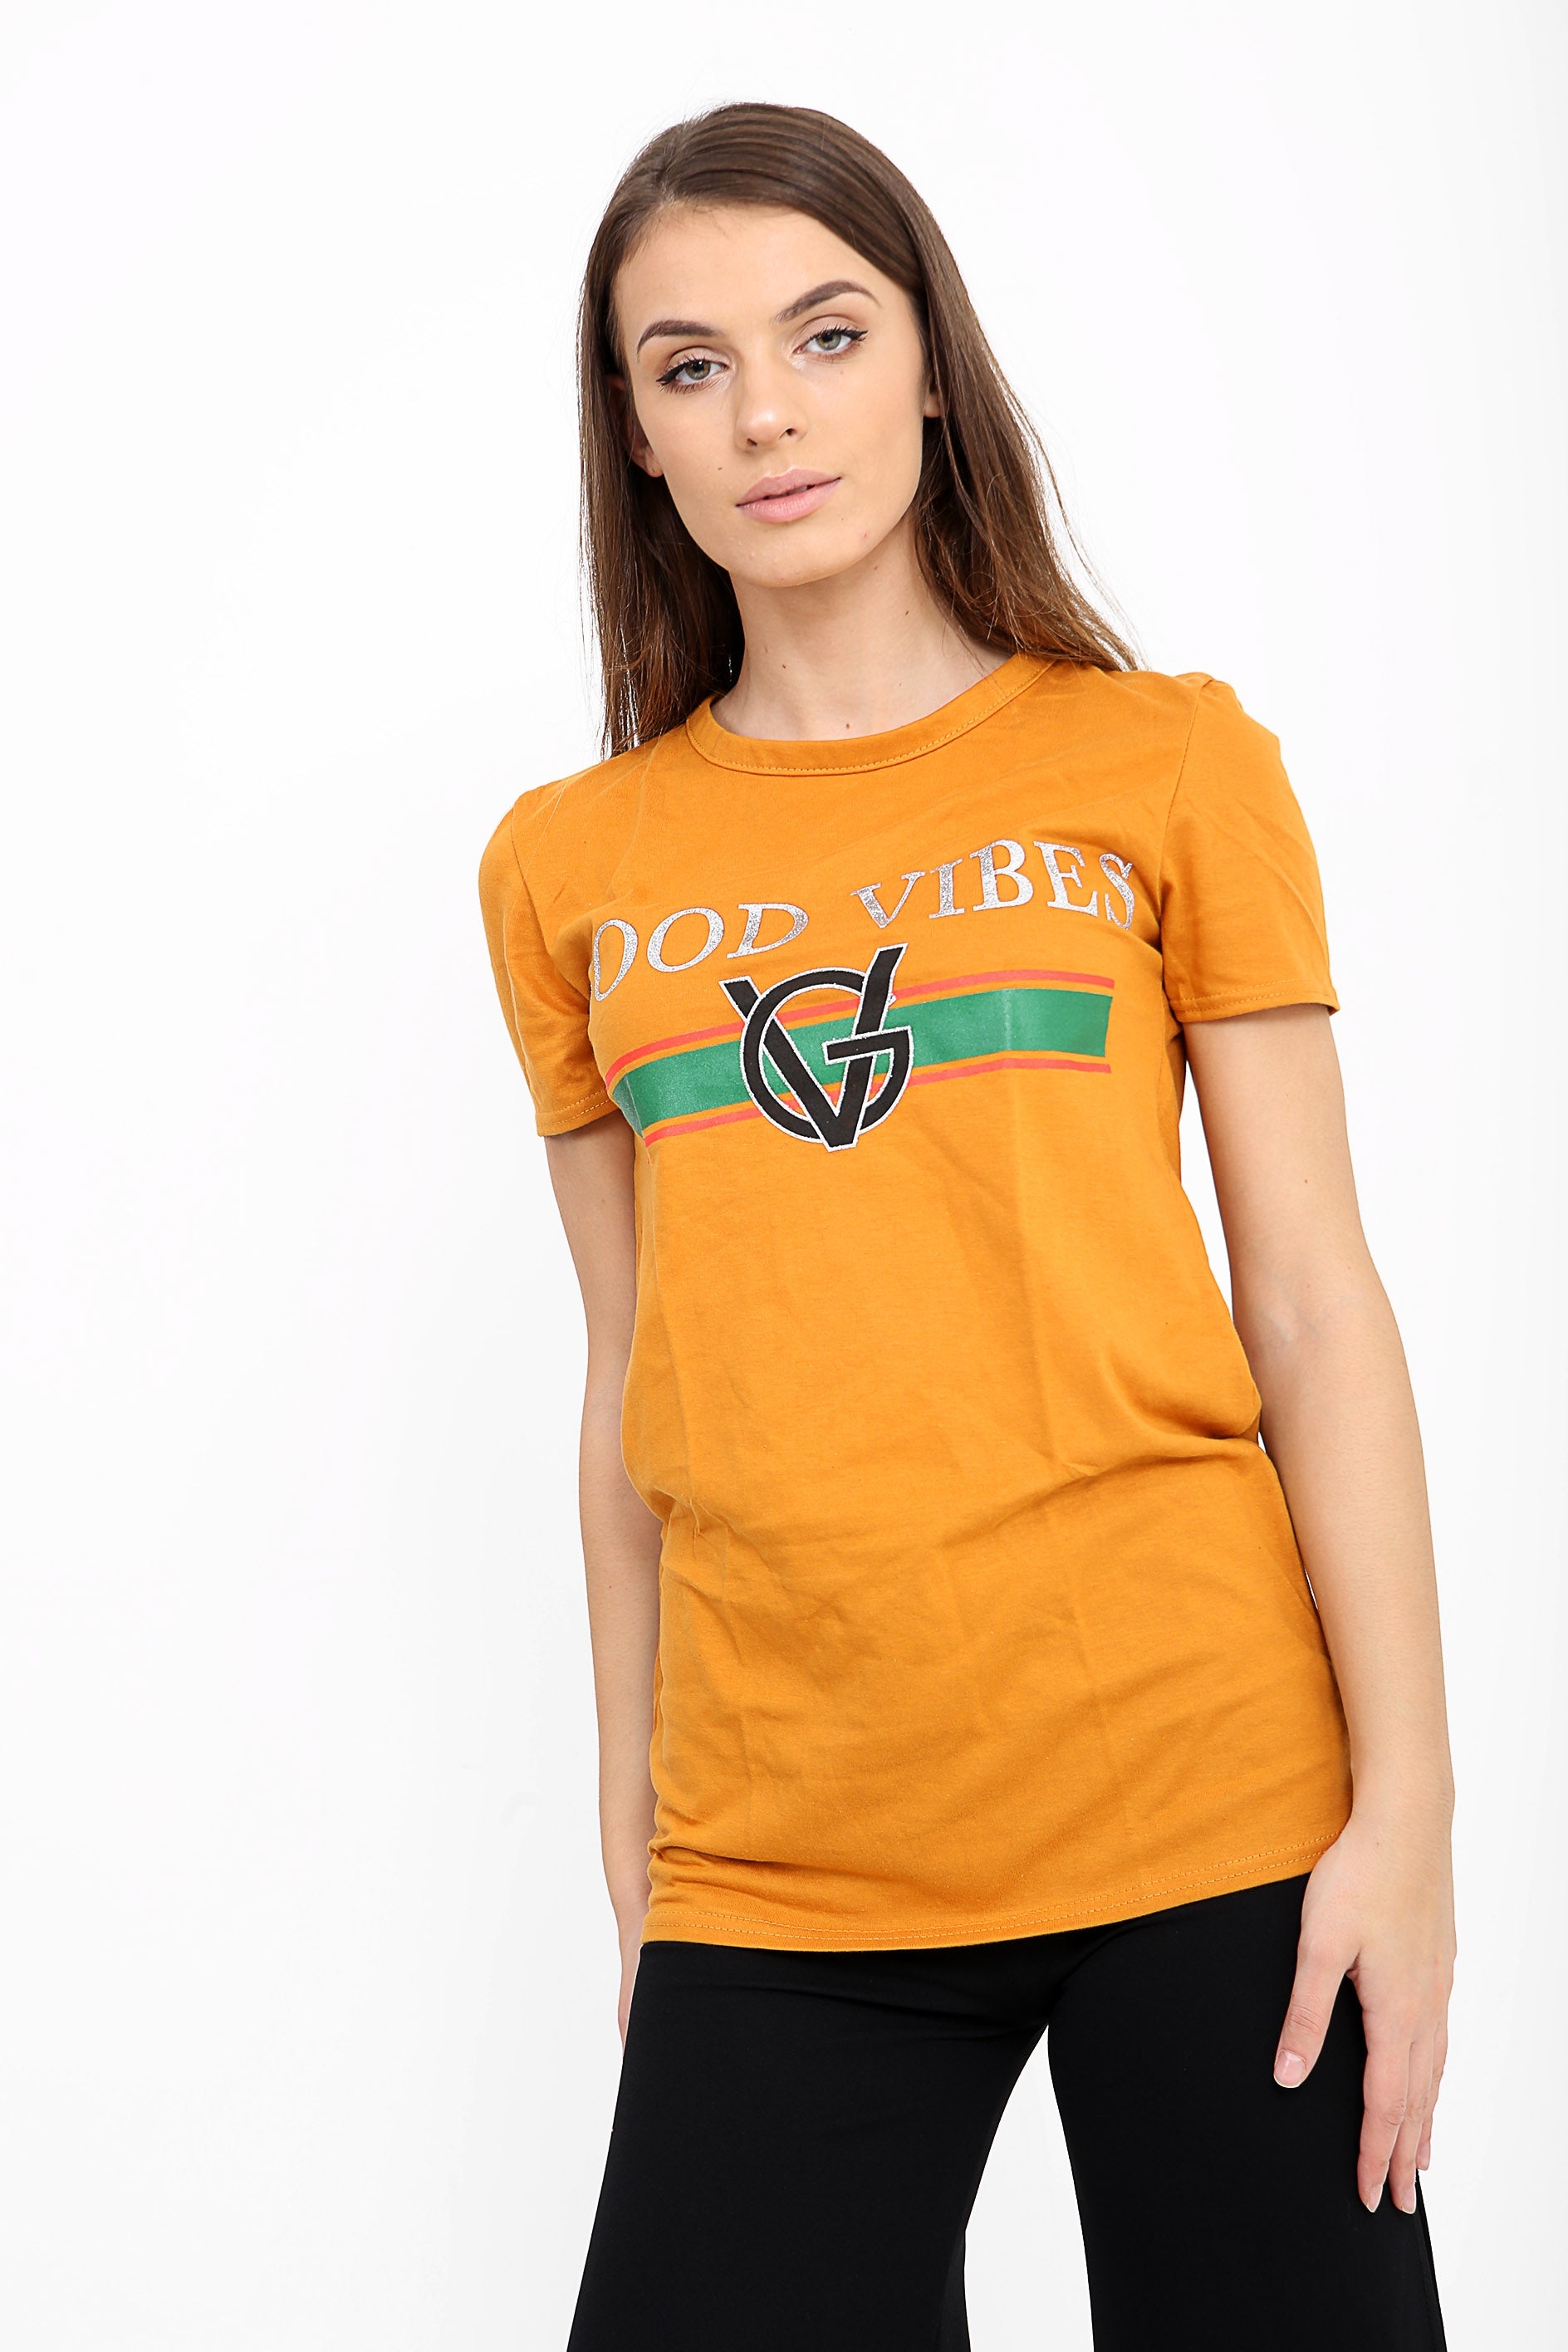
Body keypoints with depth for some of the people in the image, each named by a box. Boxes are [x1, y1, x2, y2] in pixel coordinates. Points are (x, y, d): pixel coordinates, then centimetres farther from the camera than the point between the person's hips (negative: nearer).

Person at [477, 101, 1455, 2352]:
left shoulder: (1168, 762, 4)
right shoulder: (569, 868, 9)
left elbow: (1315, 1307, 0)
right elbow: (639, 1386, 11)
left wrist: (1408, 1810, -6)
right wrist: (637, 1856, 10)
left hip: (1204, 1792, -1)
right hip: (782, 1864, 2)